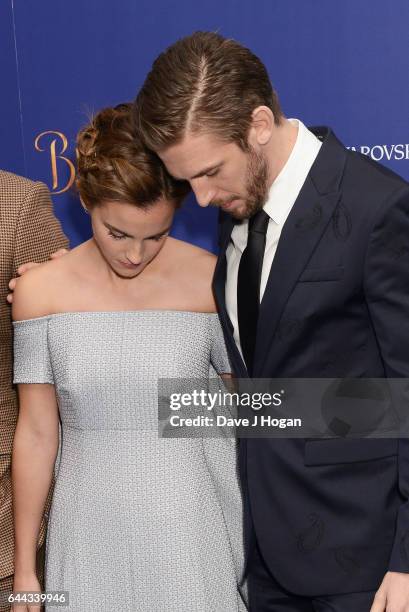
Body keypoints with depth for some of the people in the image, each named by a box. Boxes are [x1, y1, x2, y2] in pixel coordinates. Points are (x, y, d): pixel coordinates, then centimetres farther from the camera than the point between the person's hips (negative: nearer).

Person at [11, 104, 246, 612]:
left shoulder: (215, 281, -10)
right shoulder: (40, 290, -7)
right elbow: (35, 434, -1)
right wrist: (24, 566, 5)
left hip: (193, 524, -1)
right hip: (91, 531, 1)